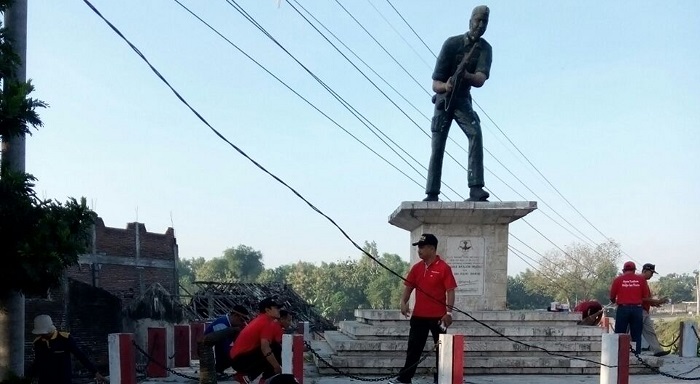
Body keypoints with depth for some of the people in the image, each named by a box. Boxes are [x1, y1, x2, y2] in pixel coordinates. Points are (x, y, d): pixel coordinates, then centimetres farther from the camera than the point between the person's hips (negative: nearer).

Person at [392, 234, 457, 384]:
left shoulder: (444, 268, -9)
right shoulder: (416, 267, 8)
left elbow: (450, 291, -11)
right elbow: (408, 286, 11)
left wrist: (449, 312, -18)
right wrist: (404, 302, -7)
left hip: (438, 316, -5)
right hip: (418, 315, 5)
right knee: (413, 347, 7)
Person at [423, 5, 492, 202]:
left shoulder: (485, 48, -10)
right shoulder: (452, 43, -16)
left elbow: (480, 80, -27)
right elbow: (435, 84, -17)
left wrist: (467, 76, -48)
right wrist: (446, 86, -40)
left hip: (463, 100, 1)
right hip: (443, 99, -1)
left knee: (475, 134, -24)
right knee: (437, 146, -6)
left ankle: (476, 189, -32)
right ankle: (432, 194, 1)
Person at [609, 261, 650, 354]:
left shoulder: (618, 279, 1)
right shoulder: (641, 279, 4)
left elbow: (612, 297, 4)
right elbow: (646, 296, 2)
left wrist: (614, 301, 26)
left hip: (623, 308, -1)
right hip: (637, 308, 1)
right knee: (636, 335, 7)